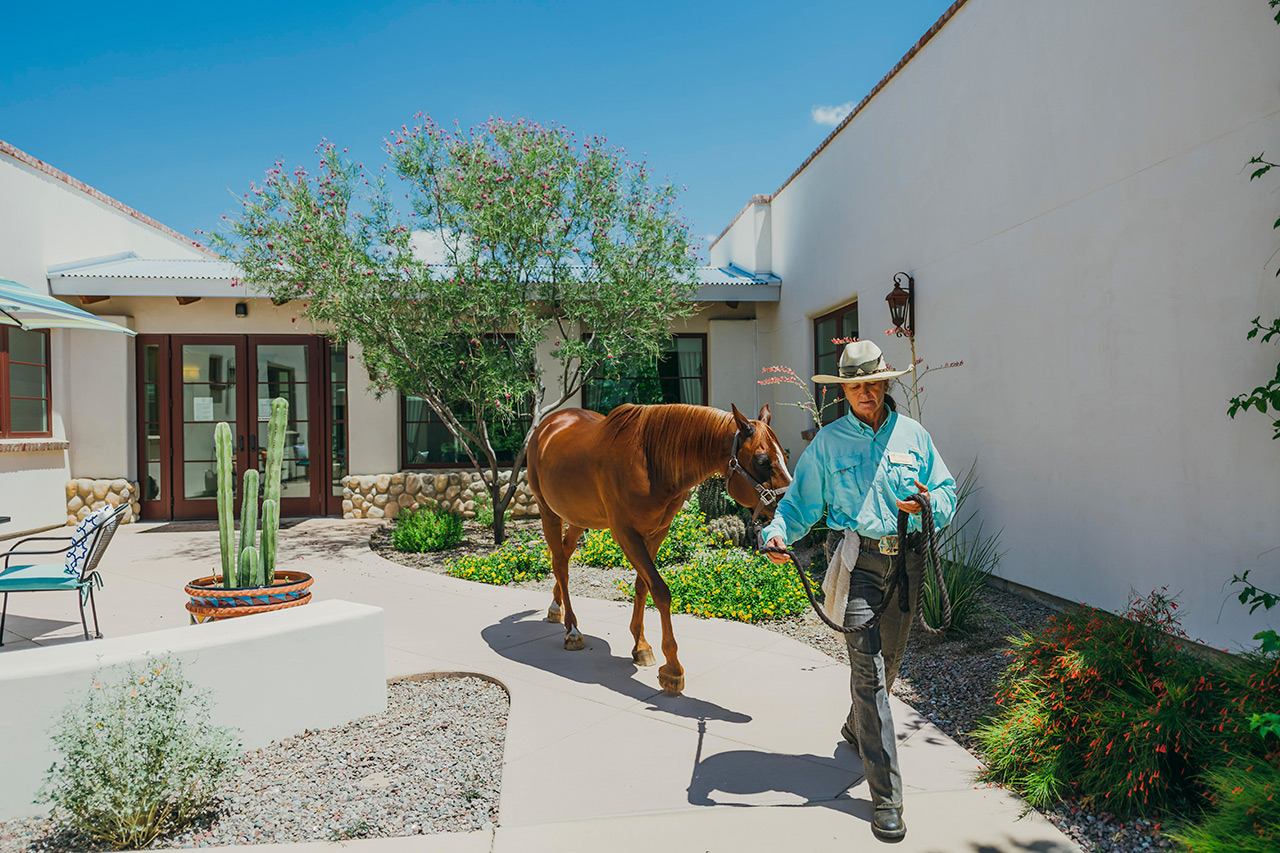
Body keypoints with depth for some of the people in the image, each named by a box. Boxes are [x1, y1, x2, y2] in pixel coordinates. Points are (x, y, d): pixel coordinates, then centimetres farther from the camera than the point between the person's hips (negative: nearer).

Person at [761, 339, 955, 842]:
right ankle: (886, 796, -3)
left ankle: (857, 729, 46)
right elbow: (800, 500, 3)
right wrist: (776, 533, -15)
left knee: (889, 659, 17)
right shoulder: (827, 442, 2)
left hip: (907, 558, 3)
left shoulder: (913, 436, 7)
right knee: (868, 669, -8)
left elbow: (947, 491, 10)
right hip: (859, 559, -3)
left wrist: (929, 503, -13)